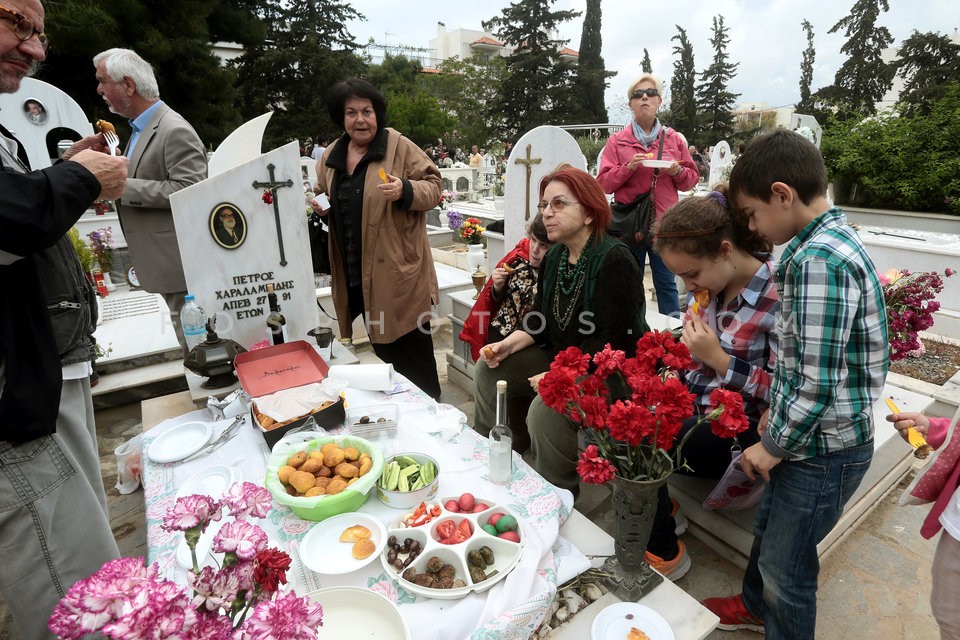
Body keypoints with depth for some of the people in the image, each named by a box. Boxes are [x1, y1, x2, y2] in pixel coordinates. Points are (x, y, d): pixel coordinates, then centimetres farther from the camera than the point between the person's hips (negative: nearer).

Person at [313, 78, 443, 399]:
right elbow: (322, 195, 25)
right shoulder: (330, 155, 13)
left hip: (398, 274, -5)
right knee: (383, 348, 17)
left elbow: (432, 186, -5)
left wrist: (405, 191, -23)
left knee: (412, 351, 1)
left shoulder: (399, 146, -4)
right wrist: (319, 206, 2)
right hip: (355, 277, 6)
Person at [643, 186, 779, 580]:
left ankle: (665, 553, 7)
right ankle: (660, 511, 16)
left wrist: (718, 358, -25)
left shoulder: (778, 297, -20)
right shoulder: (706, 285, -1)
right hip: (692, 404, 7)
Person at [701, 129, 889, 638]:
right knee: (767, 528, 28)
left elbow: (818, 383, -28)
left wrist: (773, 446, -14)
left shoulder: (817, 261, -27)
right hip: (808, 435, 9)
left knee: (784, 561, 14)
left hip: (823, 448, -9)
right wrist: (777, 414, 12)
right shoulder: (831, 238, 4)